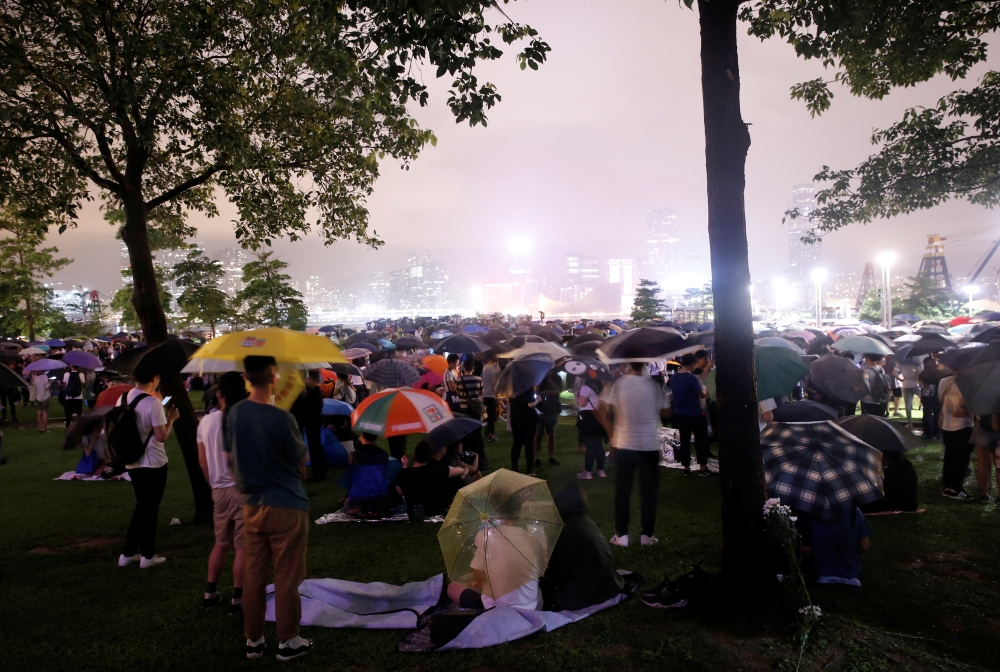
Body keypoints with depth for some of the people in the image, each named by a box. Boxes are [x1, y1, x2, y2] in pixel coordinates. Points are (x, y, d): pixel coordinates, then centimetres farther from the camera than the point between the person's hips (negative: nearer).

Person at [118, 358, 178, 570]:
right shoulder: (152, 403, -20)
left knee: (141, 507, 19)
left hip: (132, 462, 7)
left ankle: (128, 553, 23)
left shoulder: (124, 398, 2)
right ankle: (148, 555, 15)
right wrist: (171, 418, -5)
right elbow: (161, 436, -21)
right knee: (150, 509, 6)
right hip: (153, 463, -7)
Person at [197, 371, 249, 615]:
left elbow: (202, 461, 8)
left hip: (219, 491, 5)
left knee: (221, 543, 21)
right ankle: (237, 599, 9)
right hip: (244, 489, -5)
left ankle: (210, 593, 28)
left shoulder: (206, 422, 1)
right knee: (242, 547, 3)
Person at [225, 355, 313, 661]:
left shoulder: (235, 413, -3)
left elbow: (230, 457, 8)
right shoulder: (281, 418, -21)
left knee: (253, 574, 14)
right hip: (287, 506, -6)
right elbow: (301, 460, -10)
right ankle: (288, 641, 18)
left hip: (252, 505, 6)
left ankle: (253, 640, 25)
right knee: (287, 576, 7)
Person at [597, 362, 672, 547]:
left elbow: (602, 412, -10)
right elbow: (665, 414, 5)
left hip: (623, 445, 0)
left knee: (622, 491, 8)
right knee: (648, 491, 10)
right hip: (650, 445, 0)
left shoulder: (617, 384, -6)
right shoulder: (654, 385, -4)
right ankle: (647, 534, 13)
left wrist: (612, 434, 3)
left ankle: (621, 535, 9)